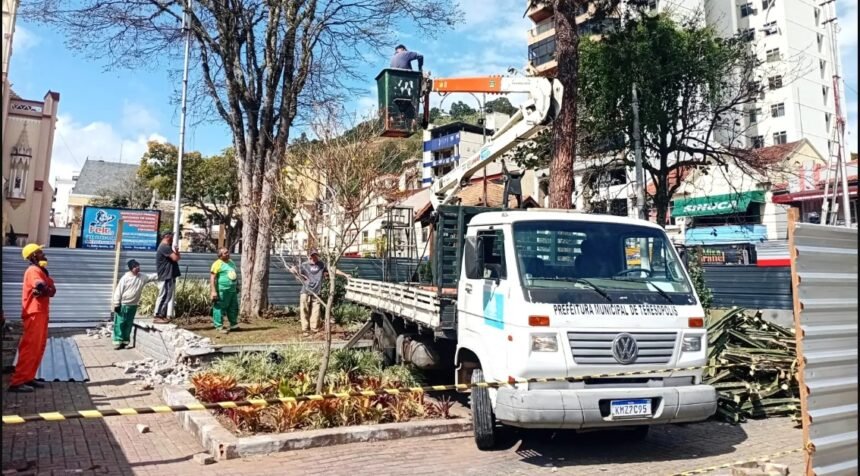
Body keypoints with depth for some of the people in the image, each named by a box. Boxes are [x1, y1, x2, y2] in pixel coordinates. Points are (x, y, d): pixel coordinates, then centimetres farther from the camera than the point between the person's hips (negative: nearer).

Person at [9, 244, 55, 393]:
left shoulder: (40, 271, 20)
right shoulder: (34, 271, -11)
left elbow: (52, 290, 8)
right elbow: (40, 286, -31)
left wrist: (45, 290, -13)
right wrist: (47, 290, -9)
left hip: (40, 313, 10)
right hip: (34, 313, -10)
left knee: (38, 347, 13)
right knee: (30, 347, -10)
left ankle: (28, 378, 18)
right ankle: (17, 382, -8)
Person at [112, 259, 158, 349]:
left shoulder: (143, 278, 1)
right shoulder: (125, 278, -11)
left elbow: (154, 276, 3)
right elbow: (118, 291, -10)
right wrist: (116, 304, -11)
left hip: (133, 305, 5)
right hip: (123, 304, -5)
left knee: (129, 324, 10)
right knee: (120, 323, 0)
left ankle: (125, 341, 19)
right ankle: (118, 341, 3)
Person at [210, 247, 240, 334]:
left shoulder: (231, 262, 15)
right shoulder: (217, 264, -10)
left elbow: (236, 274, 27)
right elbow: (212, 278, -15)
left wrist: (237, 286, 25)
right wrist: (213, 291, -21)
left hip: (233, 290, 8)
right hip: (222, 290, -8)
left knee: (233, 308, 14)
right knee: (220, 308, -3)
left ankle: (234, 324, 26)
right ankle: (219, 326, 5)